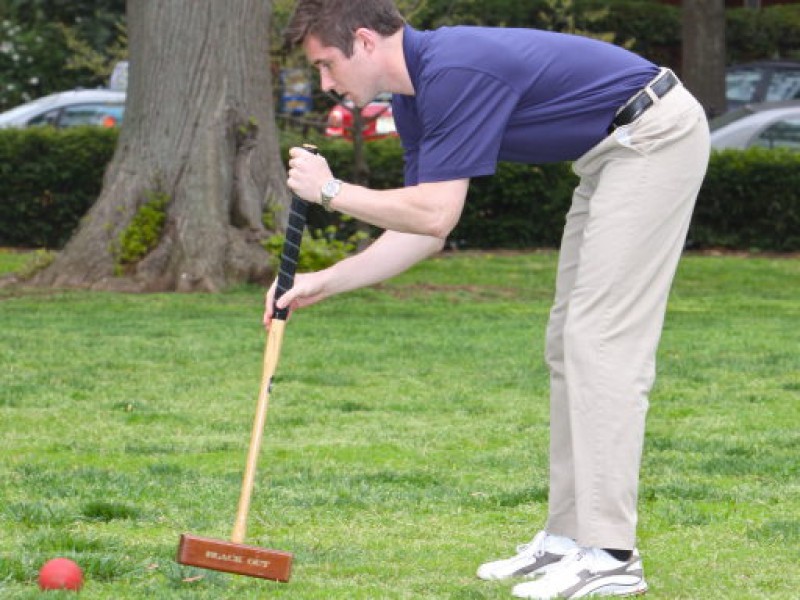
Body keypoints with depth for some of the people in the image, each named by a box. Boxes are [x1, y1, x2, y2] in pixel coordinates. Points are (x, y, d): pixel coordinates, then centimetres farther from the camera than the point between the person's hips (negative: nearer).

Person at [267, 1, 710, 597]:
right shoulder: (415, 97, 9)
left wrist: (330, 190, -10)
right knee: (569, 342, 11)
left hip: (656, 136, -10)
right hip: (613, 152, 10)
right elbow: (419, 231, 14)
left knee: (602, 341, -12)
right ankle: (569, 535, 13)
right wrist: (322, 283, 8)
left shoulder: (454, 71, -22)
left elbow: (435, 214, -22)